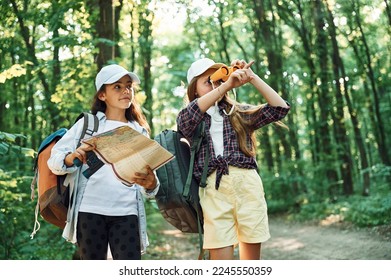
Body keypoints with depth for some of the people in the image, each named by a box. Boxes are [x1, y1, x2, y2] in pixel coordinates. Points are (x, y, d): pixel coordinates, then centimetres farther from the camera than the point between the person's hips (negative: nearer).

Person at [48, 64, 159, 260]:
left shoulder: (139, 131, 14)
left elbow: (148, 182, 10)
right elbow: (54, 160, 5)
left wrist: (151, 183, -15)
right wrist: (72, 158, -18)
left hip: (126, 212, 1)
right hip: (90, 210, -1)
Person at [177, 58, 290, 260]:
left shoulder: (239, 113, 17)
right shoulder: (189, 120, 12)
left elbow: (280, 108, 7)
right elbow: (187, 115, -13)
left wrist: (252, 78, 2)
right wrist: (227, 85, -17)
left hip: (247, 185, 2)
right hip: (213, 190, -2)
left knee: (252, 257, 6)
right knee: (221, 258, -5)